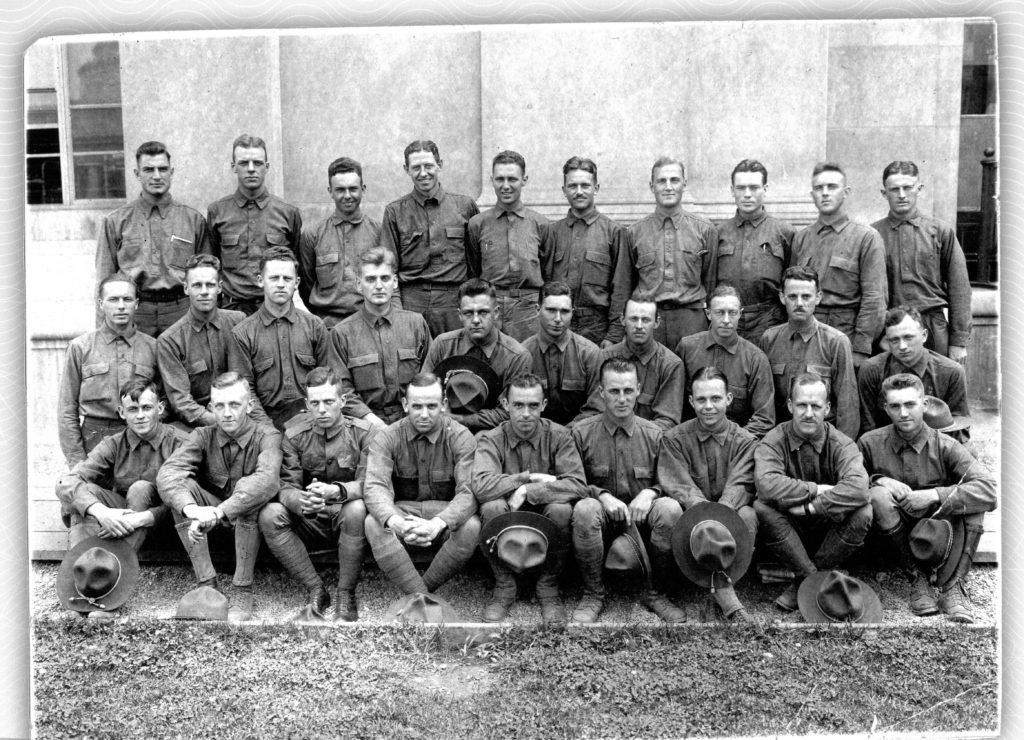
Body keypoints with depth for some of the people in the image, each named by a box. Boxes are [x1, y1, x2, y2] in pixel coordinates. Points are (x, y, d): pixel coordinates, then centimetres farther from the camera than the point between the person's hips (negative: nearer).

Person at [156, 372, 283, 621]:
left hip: (252, 519, -3)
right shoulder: (203, 436, -4)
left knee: (247, 488, -33)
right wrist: (191, 508, -45)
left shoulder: (266, 436, -13)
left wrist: (218, 512, -48)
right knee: (182, 485, -22)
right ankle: (208, 586, -23)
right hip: (211, 521, 3)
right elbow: (167, 472, -23)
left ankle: (242, 592, -25)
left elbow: (268, 478, -35)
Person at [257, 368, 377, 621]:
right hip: (309, 522, 3)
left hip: (345, 521, -2)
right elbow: (286, 486, -8)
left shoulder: (364, 432, -6)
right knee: (269, 515, -25)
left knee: (357, 509, -36)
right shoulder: (294, 436, 1)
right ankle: (315, 591, -14)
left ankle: (346, 596, -18)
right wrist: (302, 502, -34)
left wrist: (336, 491, -39)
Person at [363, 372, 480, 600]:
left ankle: (417, 596, -17)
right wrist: (395, 522, -42)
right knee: (374, 524, -31)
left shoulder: (461, 437, -9)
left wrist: (438, 523, -41)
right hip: (402, 510, 1)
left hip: (446, 512, -1)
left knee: (471, 527, -33)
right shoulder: (387, 438, -5)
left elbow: (469, 491, -20)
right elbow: (375, 487, -19)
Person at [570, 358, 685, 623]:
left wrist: (649, 493, -14)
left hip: (641, 514, 1)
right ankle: (593, 595, -14)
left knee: (670, 508, -30)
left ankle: (655, 593, -9)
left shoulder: (654, 434, 5)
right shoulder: (581, 432, 0)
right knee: (584, 508, -35)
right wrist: (602, 495, -18)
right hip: (603, 518, -1)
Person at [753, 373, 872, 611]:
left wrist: (811, 507, -31)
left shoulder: (841, 444, -7)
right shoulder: (773, 442, -9)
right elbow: (766, 484, -31)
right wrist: (815, 489, -25)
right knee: (762, 507, -30)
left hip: (831, 529, 1)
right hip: (787, 533, -1)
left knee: (862, 511, -28)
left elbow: (858, 488, -29)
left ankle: (805, 583, -14)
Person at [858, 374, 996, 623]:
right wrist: (879, 480, -18)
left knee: (972, 500, -25)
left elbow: (988, 488, -19)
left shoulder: (945, 446, -8)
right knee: (878, 494, -29)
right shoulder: (870, 444, -5)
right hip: (896, 538, 0)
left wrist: (935, 495, -28)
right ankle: (916, 579, -17)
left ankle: (953, 586, -22)